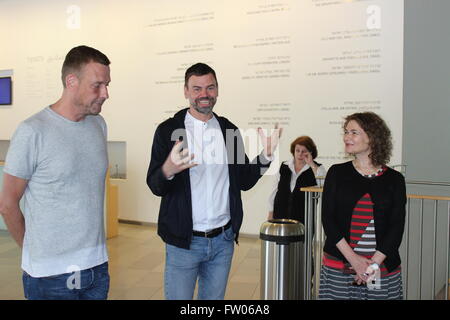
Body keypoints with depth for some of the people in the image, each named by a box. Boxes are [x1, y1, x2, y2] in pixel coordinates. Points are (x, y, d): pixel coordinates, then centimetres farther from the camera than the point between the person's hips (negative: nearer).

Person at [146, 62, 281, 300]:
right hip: (183, 241, -3)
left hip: (223, 240, 4)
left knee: (214, 298, 18)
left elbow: (244, 182, 8)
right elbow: (155, 187, -9)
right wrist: (168, 170, -31)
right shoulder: (168, 130, -6)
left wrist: (265, 157, -9)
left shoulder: (230, 131, 4)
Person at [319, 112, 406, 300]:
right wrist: (354, 259, -11)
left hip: (384, 268, 0)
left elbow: (397, 227, -1)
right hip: (338, 264, 0)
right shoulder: (337, 173, 3)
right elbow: (327, 219, -3)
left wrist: (373, 263, -11)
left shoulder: (394, 180, 2)